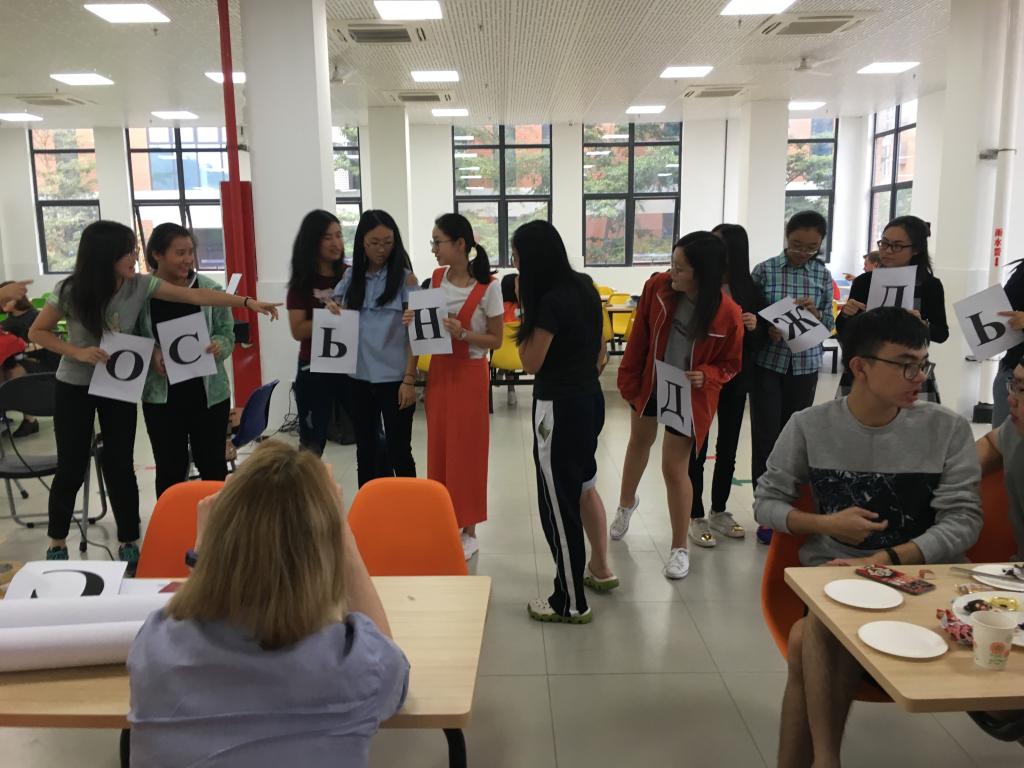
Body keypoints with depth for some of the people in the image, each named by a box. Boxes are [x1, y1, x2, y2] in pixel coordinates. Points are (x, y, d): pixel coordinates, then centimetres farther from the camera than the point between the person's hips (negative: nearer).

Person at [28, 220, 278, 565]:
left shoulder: (140, 285, -12)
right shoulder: (70, 291, -17)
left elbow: (195, 295, -16)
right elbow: (37, 332, -7)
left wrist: (247, 302, -21)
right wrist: (78, 352, -23)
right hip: (75, 387, -2)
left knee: (120, 466, 4)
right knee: (72, 467, 4)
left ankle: (128, 543, 17)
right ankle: (57, 543, 25)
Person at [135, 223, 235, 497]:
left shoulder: (210, 289, -3)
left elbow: (227, 333, 4)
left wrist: (219, 346, -18)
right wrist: (151, 354, -17)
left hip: (209, 392, 1)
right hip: (161, 396, 0)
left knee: (212, 464, 12)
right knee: (170, 469, 10)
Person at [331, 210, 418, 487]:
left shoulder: (405, 279, -5)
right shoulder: (350, 277, 6)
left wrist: (409, 379, -13)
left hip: (394, 379, -4)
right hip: (358, 378, 4)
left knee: (398, 451, 4)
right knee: (365, 451, 14)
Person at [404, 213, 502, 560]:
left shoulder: (487, 287, -14)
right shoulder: (436, 278, 3)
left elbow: (495, 340, -10)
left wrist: (462, 333, -25)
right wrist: (414, 321, -7)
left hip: (470, 375, -5)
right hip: (439, 371, 5)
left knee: (466, 451, 2)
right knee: (439, 448, 10)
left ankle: (468, 531, 16)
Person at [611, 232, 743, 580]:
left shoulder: (728, 315, -25)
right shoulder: (657, 287, -19)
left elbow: (730, 364, -8)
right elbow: (638, 338, -6)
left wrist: (706, 377, -28)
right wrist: (628, 381, -4)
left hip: (689, 395, -4)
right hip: (649, 383, 4)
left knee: (674, 468, -2)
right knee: (639, 443, 24)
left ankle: (680, 548, 18)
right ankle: (627, 502, 54)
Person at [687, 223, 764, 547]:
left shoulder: (748, 289, 1)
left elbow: (758, 341, 6)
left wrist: (754, 327, -15)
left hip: (735, 378, 4)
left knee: (728, 448, 14)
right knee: (697, 449, 4)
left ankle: (719, 512, 30)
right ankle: (696, 517, 16)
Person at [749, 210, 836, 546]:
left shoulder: (822, 275, 3)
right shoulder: (765, 270, -4)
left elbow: (829, 325, 6)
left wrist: (814, 313, -15)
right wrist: (766, 329, -20)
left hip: (805, 365, 2)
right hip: (767, 363, -2)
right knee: (766, 436, 0)